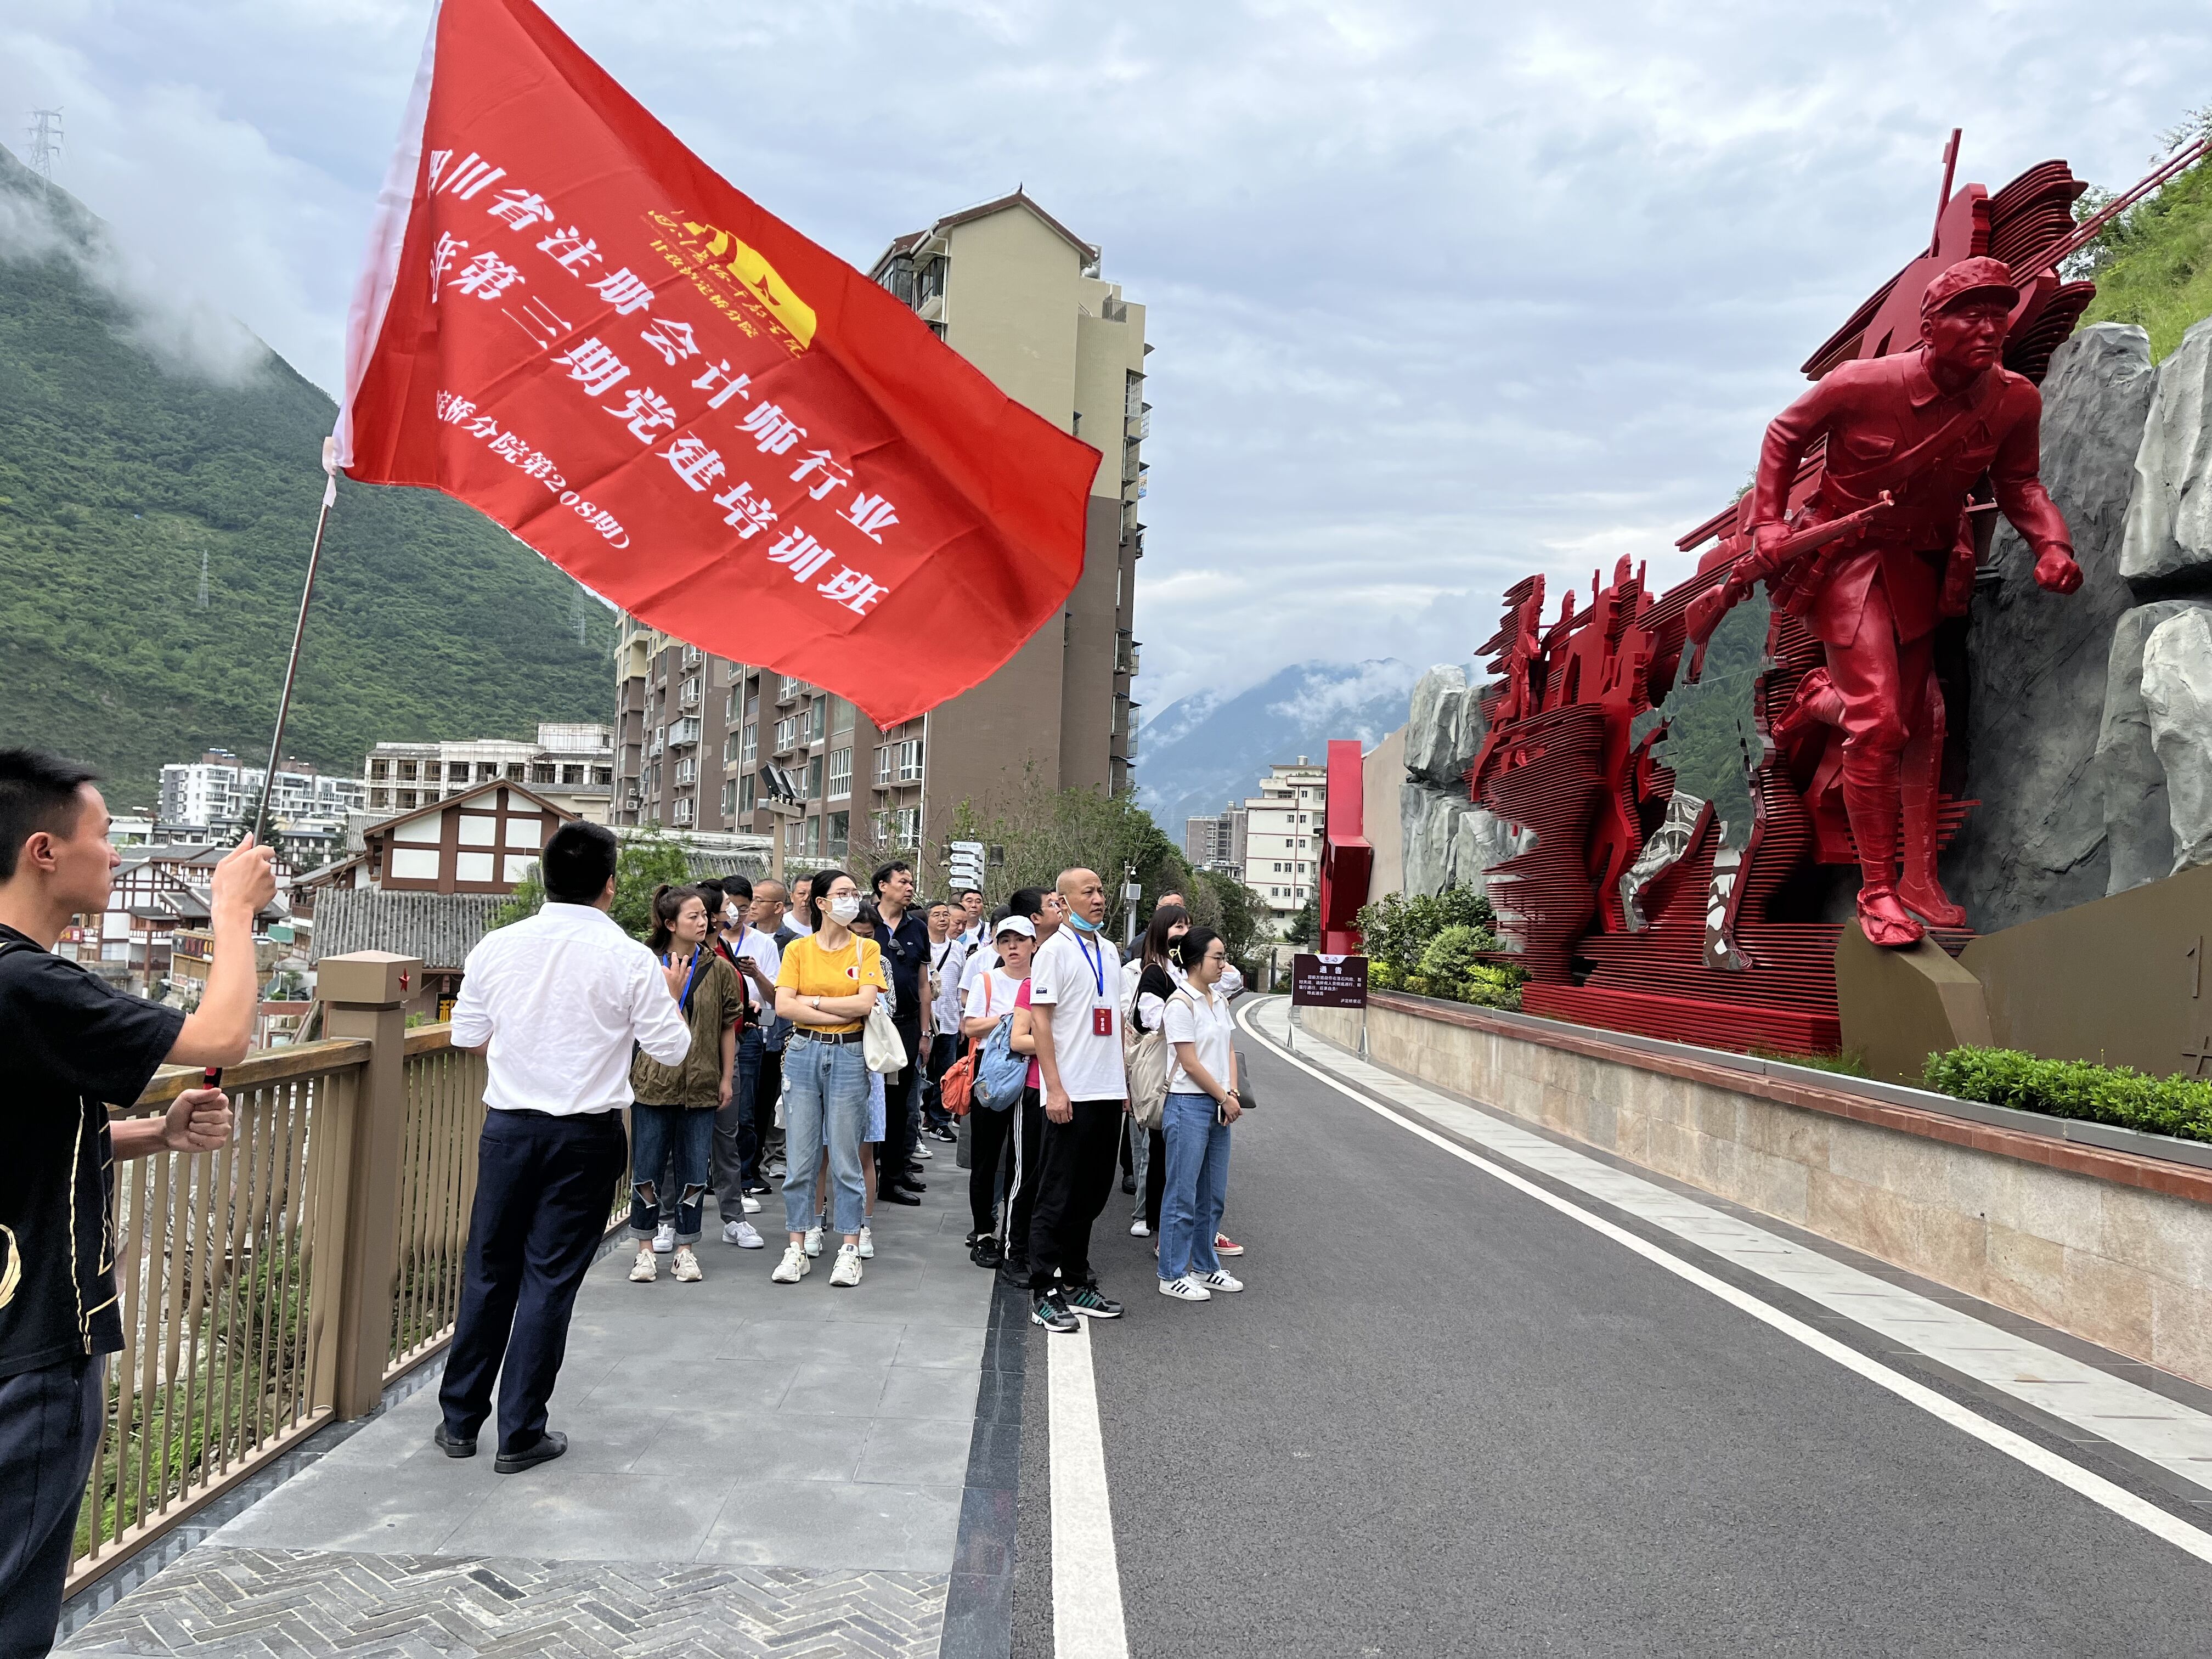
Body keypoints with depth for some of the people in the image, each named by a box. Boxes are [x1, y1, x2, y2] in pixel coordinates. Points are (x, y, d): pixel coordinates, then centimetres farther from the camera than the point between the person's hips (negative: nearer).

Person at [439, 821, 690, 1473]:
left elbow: (467, 1037, 7)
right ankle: (520, 1434, 15)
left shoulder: (497, 947, -2)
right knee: (550, 1279, 6)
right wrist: (667, 1000, 11)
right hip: (585, 1135, -3)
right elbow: (672, 1049, -7)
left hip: (507, 1125, 3)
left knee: (488, 1270, 15)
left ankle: (460, 1420, 27)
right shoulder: (629, 959, -12)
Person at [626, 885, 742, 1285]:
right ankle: (646, 1249, 19)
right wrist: (672, 989, -16)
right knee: (648, 1169, 6)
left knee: (694, 1172, 6)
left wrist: (726, 1078, 4)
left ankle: (686, 1249, 18)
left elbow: (728, 1027, 6)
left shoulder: (719, 969, 3)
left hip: (701, 1086, 1)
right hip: (654, 1082, -1)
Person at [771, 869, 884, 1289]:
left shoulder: (866, 949, 3)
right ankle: (796, 1248, 14)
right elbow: (784, 1006, -7)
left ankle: (850, 1249, 11)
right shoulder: (798, 950, 4)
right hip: (803, 1054, 1)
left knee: (845, 1158, 2)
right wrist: (842, 1011, -11)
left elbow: (864, 1003, -10)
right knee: (799, 1156, 4)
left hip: (849, 1057, -1)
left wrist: (813, 1001, -7)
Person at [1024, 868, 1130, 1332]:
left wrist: (1124, 1081, 16)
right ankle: (1044, 1292, 6)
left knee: (1091, 1194, 13)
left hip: (1108, 1092, 7)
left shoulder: (1109, 951, 14)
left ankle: (1076, 1282, 22)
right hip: (1070, 1094, -7)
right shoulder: (1055, 950, -8)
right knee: (1058, 1197, -1)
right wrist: (1055, 1089, -17)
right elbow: (1040, 1021, -11)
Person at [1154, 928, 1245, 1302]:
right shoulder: (1180, 1003, -14)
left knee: (1213, 1194, 14)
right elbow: (1190, 1064, -14)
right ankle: (1172, 1275, 9)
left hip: (1219, 1105, 8)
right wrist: (1226, 1099, -8)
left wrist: (1233, 1095, -2)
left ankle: (1204, 1267, 26)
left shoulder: (1219, 1001, 11)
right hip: (1189, 1105, -8)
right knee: (1183, 1196, -1)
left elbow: (1229, 1051, 13)